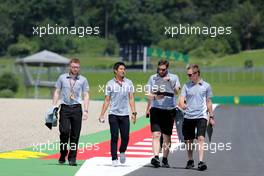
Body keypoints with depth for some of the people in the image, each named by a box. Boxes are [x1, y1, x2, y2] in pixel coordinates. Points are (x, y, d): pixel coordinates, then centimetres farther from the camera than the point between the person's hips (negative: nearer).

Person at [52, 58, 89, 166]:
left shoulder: (83, 80, 8)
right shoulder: (62, 78, 9)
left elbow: (86, 95, 8)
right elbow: (57, 92, 12)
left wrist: (85, 110, -1)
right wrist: (53, 107, 3)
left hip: (77, 108, 0)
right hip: (65, 108, 0)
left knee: (75, 135, -1)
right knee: (64, 131, -13)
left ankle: (72, 158, 6)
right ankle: (63, 155, 5)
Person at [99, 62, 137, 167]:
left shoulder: (129, 83, 7)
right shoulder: (110, 84, 3)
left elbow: (131, 99, 7)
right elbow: (107, 101, 5)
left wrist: (134, 113, -3)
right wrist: (102, 115, -1)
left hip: (125, 114, 2)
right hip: (113, 114, -2)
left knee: (125, 137, -1)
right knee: (114, 137, -4)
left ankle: (122, 152, 27)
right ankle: (114, 159, 1)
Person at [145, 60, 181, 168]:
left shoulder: (174, 78, 4)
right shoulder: (153, 78, 9)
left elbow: (176, 91, -11)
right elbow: (149, 94, 12)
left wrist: (169, 81, -24)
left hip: (169, 109, 0)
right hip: (156, 109, 0)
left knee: (167, 137, 6)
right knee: (156, 134, -13)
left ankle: (165, 160, 17)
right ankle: (156, 157, -22)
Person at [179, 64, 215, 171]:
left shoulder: (206, 86, 5)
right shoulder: (186, 86, 7)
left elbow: (208, 102, 12)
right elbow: (181, 99, -1)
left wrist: (211, 116, 13)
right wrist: (182, 104, -24)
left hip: (201, 116, -2)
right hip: (188, 116, 2)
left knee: (201, 138, -16)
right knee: (189, 140, 7)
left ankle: (201, 162, -22)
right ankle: (190, 160, 25)